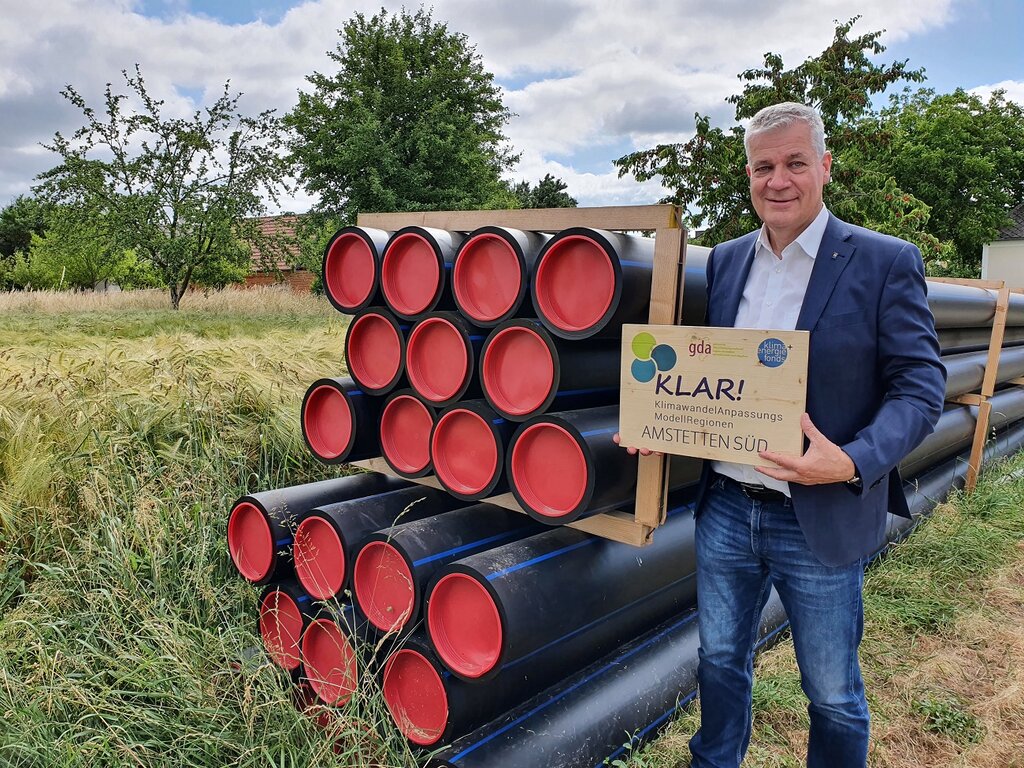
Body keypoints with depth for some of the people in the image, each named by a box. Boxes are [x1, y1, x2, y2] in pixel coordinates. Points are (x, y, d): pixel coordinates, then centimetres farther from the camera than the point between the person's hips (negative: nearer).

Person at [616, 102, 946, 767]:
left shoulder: (885, 262, -7)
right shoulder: (725, 261, 6)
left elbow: (921, 386, -10)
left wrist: (852, 462, -26)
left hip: (821, 521, -4)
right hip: (724, 507, 4)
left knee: (833, 695, 15)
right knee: (721, 662, 22)